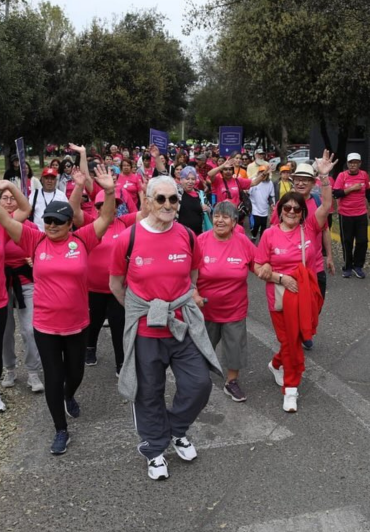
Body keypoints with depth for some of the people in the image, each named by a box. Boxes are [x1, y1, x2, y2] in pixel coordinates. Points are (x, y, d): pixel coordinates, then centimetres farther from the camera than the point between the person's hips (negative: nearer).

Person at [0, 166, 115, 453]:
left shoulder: (82, 240, -7)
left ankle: (70, 396, 54)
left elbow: (106, 218, -10)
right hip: (45, 326, 0)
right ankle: (61, 430, 26)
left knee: (75, 372, 18)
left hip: (77, 324, 0)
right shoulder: (36, 240, -5)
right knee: (53, 377, 8)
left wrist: (110, 191, -26)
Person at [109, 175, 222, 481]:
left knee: (199, 383, 3)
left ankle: (177, 431, 33)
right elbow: (116, 284, 2)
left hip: (184, 324, 2)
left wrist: (181, 300, 12)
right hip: (145, 329, -2)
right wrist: (137, 309, 9)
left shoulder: (187, 236, -5)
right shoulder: (127, 239, -12)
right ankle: (154, 449, 35)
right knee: (149, 393, 11)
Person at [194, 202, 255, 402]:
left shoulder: (243, 242, -10)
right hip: (206, 307, -1)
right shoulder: (201, 240, -15)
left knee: (235, 345, 12)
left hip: (235, 308, 1)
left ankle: (232, 382, 34)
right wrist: (194, 295, -19)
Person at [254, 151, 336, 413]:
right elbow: (259, 268, -6)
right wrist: (281, 278, -19)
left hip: (306, 293, 2)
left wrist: (324, 176, -26)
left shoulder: (309, 227, -3)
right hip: (280, 295, -2)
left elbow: (327, 205, -17)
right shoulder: (270, 234, -8)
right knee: (290, 341, 8)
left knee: (294, 339, 14)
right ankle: (291, 387, 25)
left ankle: (278, 364, 45)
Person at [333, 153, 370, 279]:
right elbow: (336, 194, -13)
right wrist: (351, 188, -19)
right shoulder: (342, 175, -6)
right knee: (347, 241, 6)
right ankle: (347, 267, 18)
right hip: (345, 214, -2)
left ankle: (358, 266, 15)